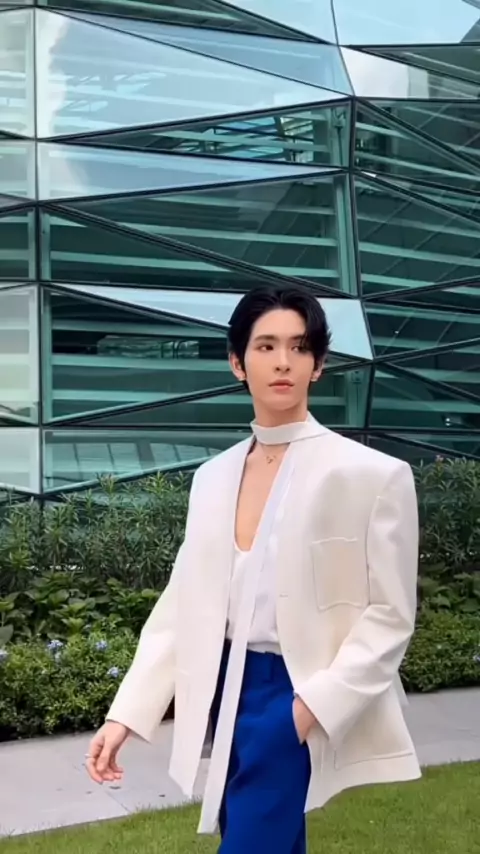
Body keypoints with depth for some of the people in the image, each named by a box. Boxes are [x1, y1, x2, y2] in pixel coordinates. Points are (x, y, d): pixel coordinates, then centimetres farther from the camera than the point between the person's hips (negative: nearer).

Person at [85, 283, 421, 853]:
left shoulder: (369, 474, -8)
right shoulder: (213, 476, 7)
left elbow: (390, 614, -7)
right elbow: (182, 604, 7)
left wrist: (318, 704, -18)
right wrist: (125, 714, 2)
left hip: (295, 699, -5)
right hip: (228, 691, 5)